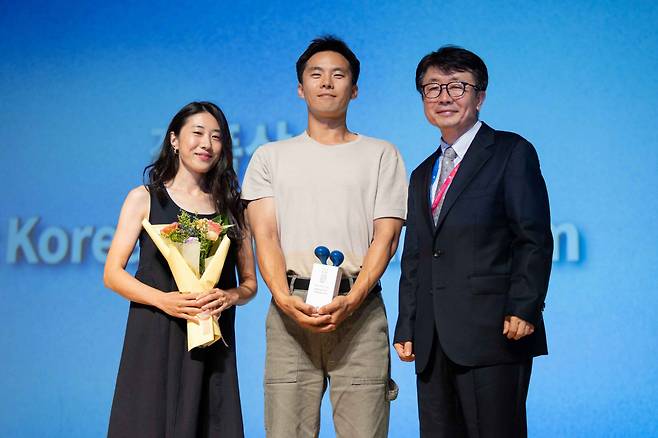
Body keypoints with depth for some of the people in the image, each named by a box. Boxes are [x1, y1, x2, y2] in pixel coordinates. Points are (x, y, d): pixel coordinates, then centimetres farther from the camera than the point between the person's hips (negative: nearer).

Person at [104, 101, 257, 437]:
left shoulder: (231, 207, 12)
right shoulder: (144, 198, 5)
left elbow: (249, 282, 14)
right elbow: (112, 274, 0)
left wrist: (230, 296, -9)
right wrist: (163, 299, -16)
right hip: (154, 337, -2)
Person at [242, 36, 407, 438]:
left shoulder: (381, 155, 13)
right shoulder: (270, 157, 16)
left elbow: (386, 237, 3)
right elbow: (265, 235, 5)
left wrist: (351, 301, -13)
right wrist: (284, 299, -13)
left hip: (359, 308, -1)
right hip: (291, 308, 1)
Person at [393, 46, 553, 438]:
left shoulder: (512, 152, 2)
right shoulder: (423, 175, 23)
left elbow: (534, 240, -6)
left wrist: (524, 308, -16)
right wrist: (406, 327, 13)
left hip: (492, 333, -6)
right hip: (433, 345, 7)